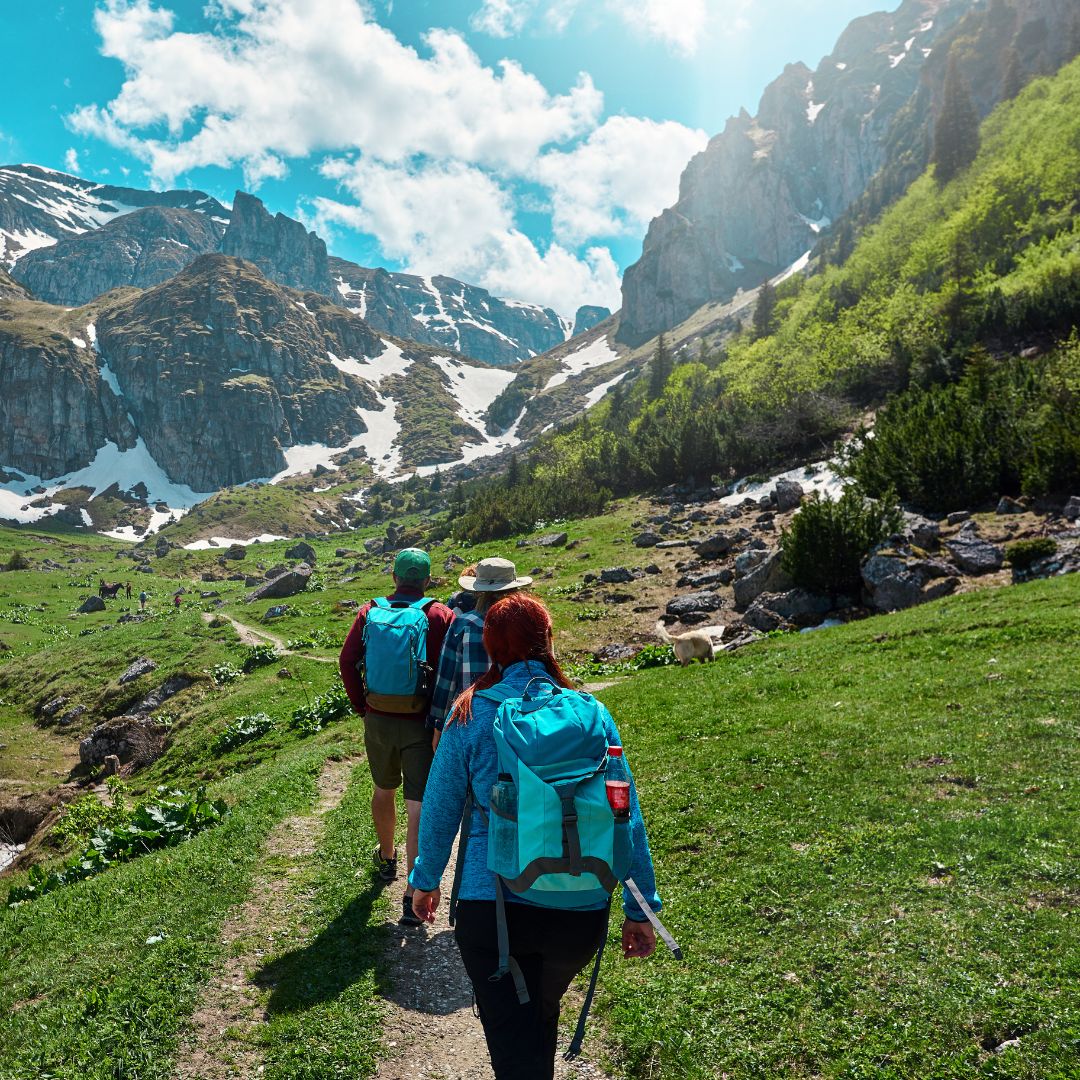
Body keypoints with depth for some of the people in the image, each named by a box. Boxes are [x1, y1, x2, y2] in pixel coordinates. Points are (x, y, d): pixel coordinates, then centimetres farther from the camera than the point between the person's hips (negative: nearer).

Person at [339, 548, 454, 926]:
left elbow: (347, 661, -2)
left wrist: (362, 706, 6)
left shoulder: (370, 612, 0)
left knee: (383, 792, 26)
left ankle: (386, 859, 47)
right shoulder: (440, 616, -10)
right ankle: (412, 896, 0)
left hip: (378, 721, 4)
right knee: (418, 809, 1)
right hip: (421, 726, -3)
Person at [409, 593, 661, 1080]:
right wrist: (641, 909, 7)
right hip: (579, 912, 3)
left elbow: (440, 809, 0)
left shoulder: (469, 716, -9)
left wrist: (425, 880, 17)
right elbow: (626, 817, -3)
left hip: (491, 907, -2)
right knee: (542, 1013, 30)